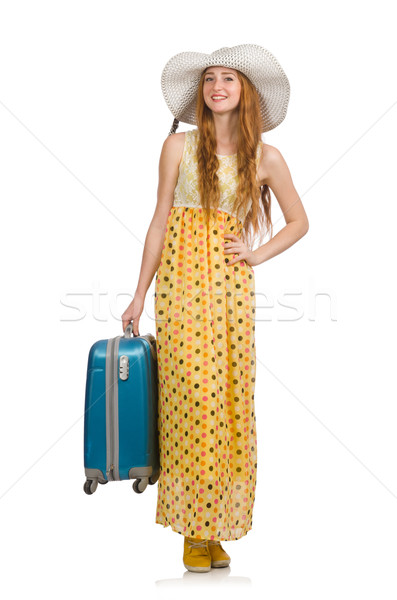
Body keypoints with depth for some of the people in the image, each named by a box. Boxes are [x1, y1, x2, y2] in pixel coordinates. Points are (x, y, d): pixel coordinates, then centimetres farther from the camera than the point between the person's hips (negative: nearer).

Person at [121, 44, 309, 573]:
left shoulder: (266, 157, 6)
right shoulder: (179, 146, 4)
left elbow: (299, 221, 17)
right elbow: (160, 220, 5)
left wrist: (258, 254, 2)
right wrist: (140, 294, 4)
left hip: (232, 286, 1)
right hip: (181, 281, -1)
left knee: (231, 401, 1)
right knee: (191, 397, -6)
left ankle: (219, 528, 13)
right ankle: (193, 529, 4)